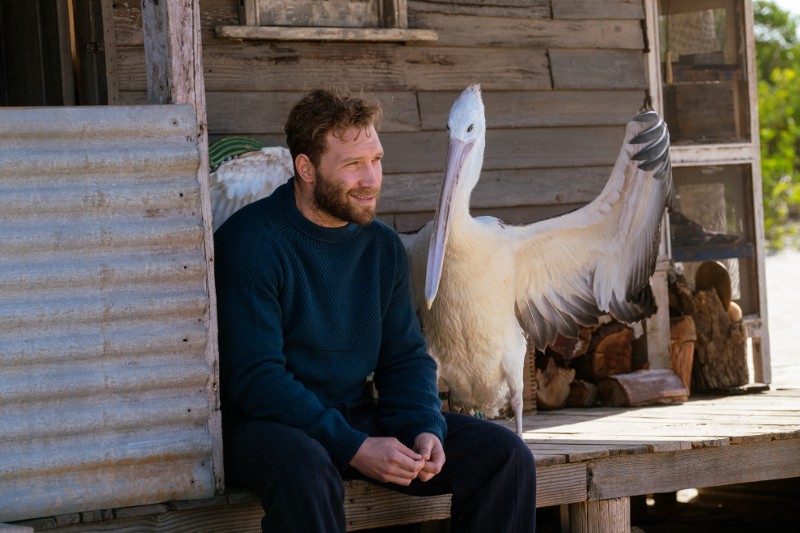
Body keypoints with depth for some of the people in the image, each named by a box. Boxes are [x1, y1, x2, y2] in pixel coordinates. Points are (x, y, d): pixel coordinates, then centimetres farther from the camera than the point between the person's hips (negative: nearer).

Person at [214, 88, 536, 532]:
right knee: (305, 472, -42)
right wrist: (354, 448, -25)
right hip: (268, 424, -6)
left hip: (357, 419, 7)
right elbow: (255, 378, -19)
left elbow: (404, 357, 13)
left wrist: (426, 429, -9)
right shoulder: (251, 243, -14)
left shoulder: (383, 246, 8)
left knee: (506, 455, -8)